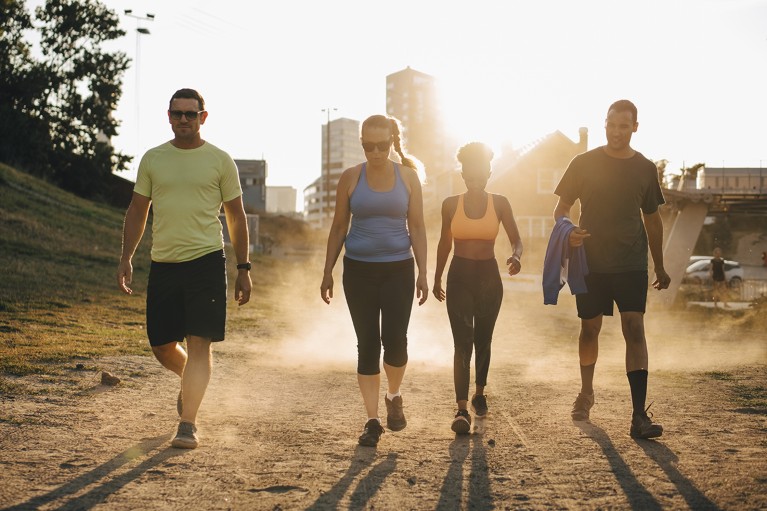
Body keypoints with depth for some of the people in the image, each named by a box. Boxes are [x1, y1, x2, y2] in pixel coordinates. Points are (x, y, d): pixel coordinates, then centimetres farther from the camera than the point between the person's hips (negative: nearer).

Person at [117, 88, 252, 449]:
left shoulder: (220, 161, 3)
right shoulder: (152, 159, 9)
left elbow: (236, 216, 6)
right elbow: (137, 211, 15)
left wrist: (243, 268, 2)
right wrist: (126, 258, 5)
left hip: (206, 260, -3)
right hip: (162, 265, 3)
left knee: (199, 343, -9)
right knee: (161, 346, 7)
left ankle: (188, 424, -5)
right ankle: (192, 381, 39)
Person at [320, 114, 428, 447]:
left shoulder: (407, 176, 1)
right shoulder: (351, 178, 1)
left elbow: (417, 226, 3)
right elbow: (339, 227, 7)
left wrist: (422, 272, -3)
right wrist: (327, 272, 4)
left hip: (398, 269, 0)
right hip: (359, 270, 0)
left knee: (394, 339, -10)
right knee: (367, 344, 0)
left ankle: (394, 397, 20)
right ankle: (372, 420, 8)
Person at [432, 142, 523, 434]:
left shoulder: (499, 204, -2)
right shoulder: (451, 205, 0)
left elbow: (516, 239, 0)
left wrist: (516, 256, -22)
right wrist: (437, 279, 16)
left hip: (489, 278, 1)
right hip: (459, 278, -1)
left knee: (482, 340, 14)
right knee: (462, 342, -11)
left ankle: (479, 394, 36)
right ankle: (462, 409, -16)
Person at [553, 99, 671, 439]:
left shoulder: (645, 168, 6)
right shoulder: (584, 164, 0)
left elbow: (652, 220, 15)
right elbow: (561, 209, 4)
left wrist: (659, 267, 17)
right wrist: (568, 232, -19)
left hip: (632, 265, 0)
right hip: (591, 263, 0)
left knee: (634, 329, -11)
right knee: (590, 329, 10)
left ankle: (639, 416, -14)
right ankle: (586, 395, 34)